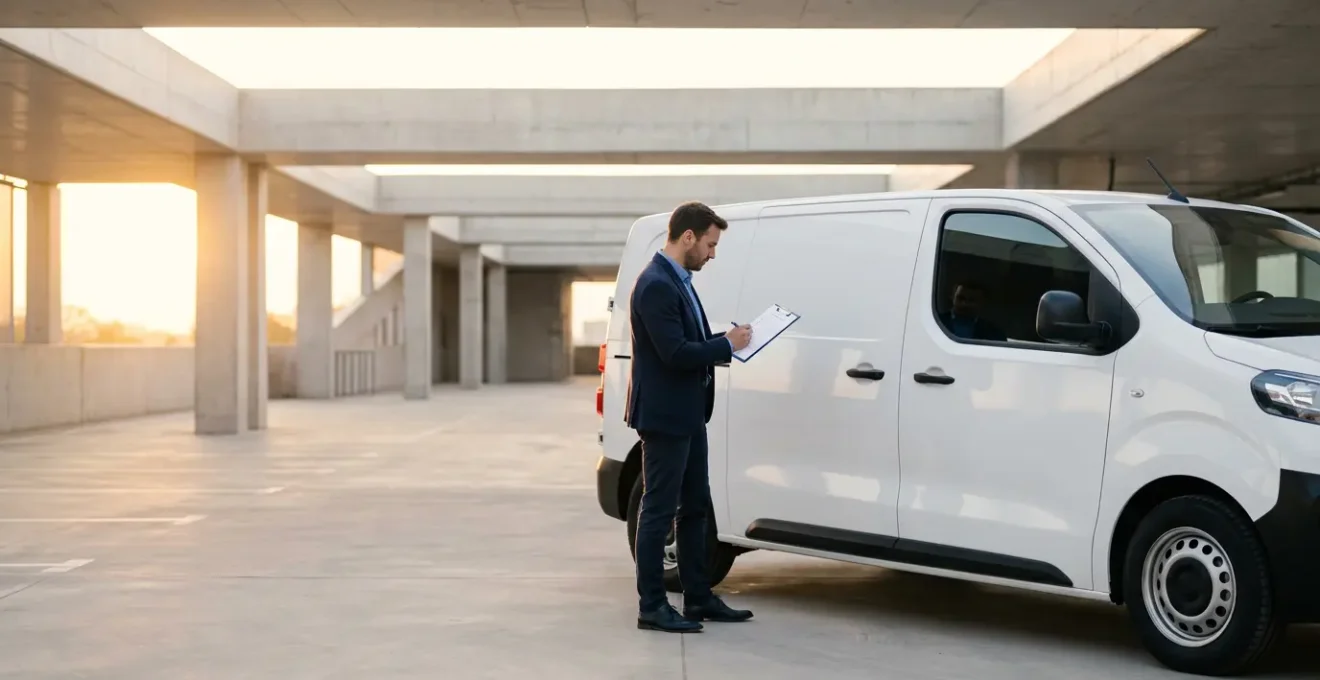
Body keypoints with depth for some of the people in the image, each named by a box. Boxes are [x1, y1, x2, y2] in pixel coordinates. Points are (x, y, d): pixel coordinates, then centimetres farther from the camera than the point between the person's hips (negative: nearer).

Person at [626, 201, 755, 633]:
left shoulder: (679, 281, 12)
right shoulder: (656, 285, -19)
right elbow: (675, 354, -25)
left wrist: (727, 341, 2)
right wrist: (728, 345, -13)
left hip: (688, 415, 10)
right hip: (664, 416, -10)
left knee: (695, 507, 15)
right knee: (659, 511, -2)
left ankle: (699, 598, 24)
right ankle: (651, 607, 6)